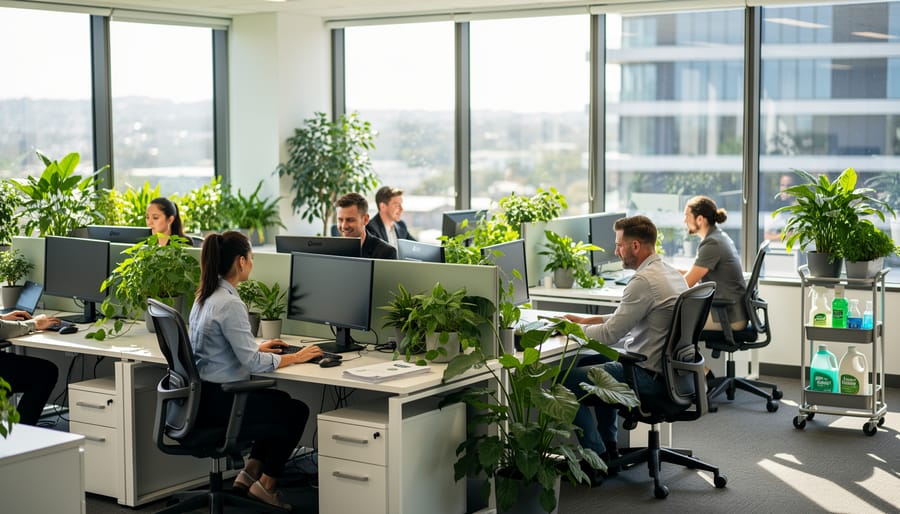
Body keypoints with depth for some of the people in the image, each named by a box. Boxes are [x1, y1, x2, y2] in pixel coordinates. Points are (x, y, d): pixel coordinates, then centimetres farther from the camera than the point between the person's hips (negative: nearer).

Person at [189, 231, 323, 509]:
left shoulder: (205, 296, 6)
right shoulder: (229, 303, -23)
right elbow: (252, 362, -22)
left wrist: (257, 348, 19)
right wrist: (295, 357, -10)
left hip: (204, 393, 9)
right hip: (217, 401, -9)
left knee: (281, 401, 24)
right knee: (297, 411, 7)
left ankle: (251, 470, 21)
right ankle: (265, 484, 15)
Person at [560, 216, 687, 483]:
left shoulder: (644, 281, -23)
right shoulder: (672, 273, 8)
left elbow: (609, 334, -20)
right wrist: (587, 320, 15)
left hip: (650, 376, -10)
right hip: (667, 368, 10)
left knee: (568, 381, -3)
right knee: (592, 362, 28)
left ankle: (596, 459, 1)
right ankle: (609, 445, 31)